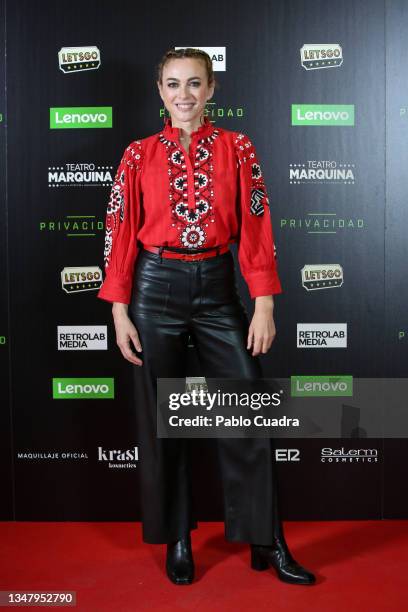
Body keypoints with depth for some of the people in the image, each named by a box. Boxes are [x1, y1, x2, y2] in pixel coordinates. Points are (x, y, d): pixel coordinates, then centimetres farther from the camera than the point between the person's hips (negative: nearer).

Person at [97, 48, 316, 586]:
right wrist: (120, 312, -3)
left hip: (218, 287, 1)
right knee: (163, 419, 7)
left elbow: (256, 228, 0)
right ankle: (177, 539, 24)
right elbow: (120, 235, 2)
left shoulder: (237, 148, 4)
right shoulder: (139, 154, 3)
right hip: (157, 288, 0)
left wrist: (264, 305, -6)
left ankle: (268, 543, 15)